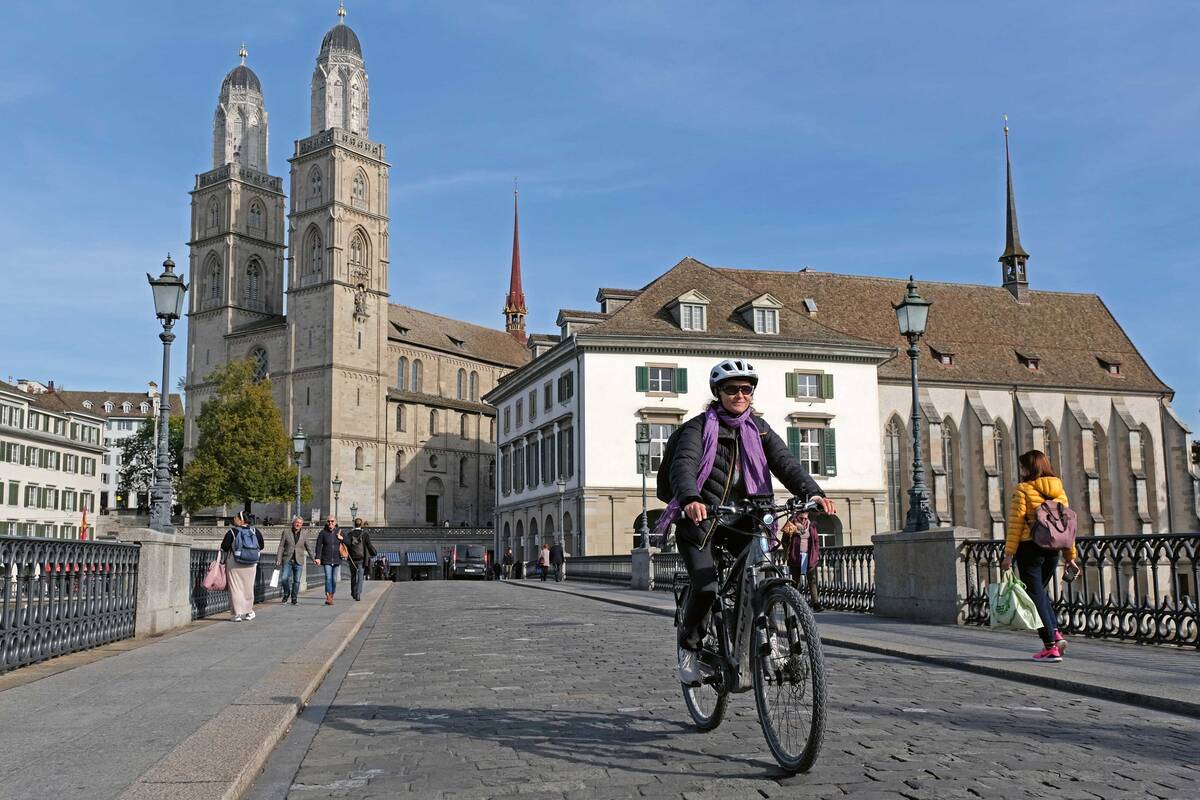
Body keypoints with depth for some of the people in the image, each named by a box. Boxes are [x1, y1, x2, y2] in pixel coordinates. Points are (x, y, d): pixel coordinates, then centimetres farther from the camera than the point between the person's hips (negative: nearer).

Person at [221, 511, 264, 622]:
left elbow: (224, 548, -5)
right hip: (251, 566, 3)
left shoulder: (232, 532, -8)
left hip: (234, 564, -3)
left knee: (235, 588, 2)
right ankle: (248, 612, 20)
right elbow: (261, 547, 9)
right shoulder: (255, 531, 2)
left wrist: (223, 560, 12)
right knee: (248, 587, 14)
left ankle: (237, 613, -1)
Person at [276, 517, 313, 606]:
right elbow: (281, 546, 2)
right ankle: (286, 594, 17)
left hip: (298, 561, 1)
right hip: (287, 560, -1)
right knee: (284, 578, -9)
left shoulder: (304, 533, 5)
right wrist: (278, 559, -5)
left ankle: (294, 598, 15)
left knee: (296, 581, 2)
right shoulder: (286, 533, 3)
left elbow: (308, 547, 13)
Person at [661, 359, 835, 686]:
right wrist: (690, 499, -45)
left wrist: (812, 492, -27)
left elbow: (785, 462, -7)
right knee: (706, 586, -19)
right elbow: (683, 465, -23)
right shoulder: (700, 427, -6)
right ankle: (689, 645, 8)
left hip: (740, 520, 3)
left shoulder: (758, 428, 6)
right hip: (699, 519, -3)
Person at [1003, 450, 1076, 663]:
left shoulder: (1023, 489, -7)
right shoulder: (1058, 490, 10)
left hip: (1030, 548, -6)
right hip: (1052, 549, 6)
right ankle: (1055, 633, 7)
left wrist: (1008, 554, -9)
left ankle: (1050, 646, 0)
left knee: (1036, 595, 2)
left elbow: (1015, 524, -11)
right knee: (1042, 591, 23)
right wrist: (1070, 555, 14)